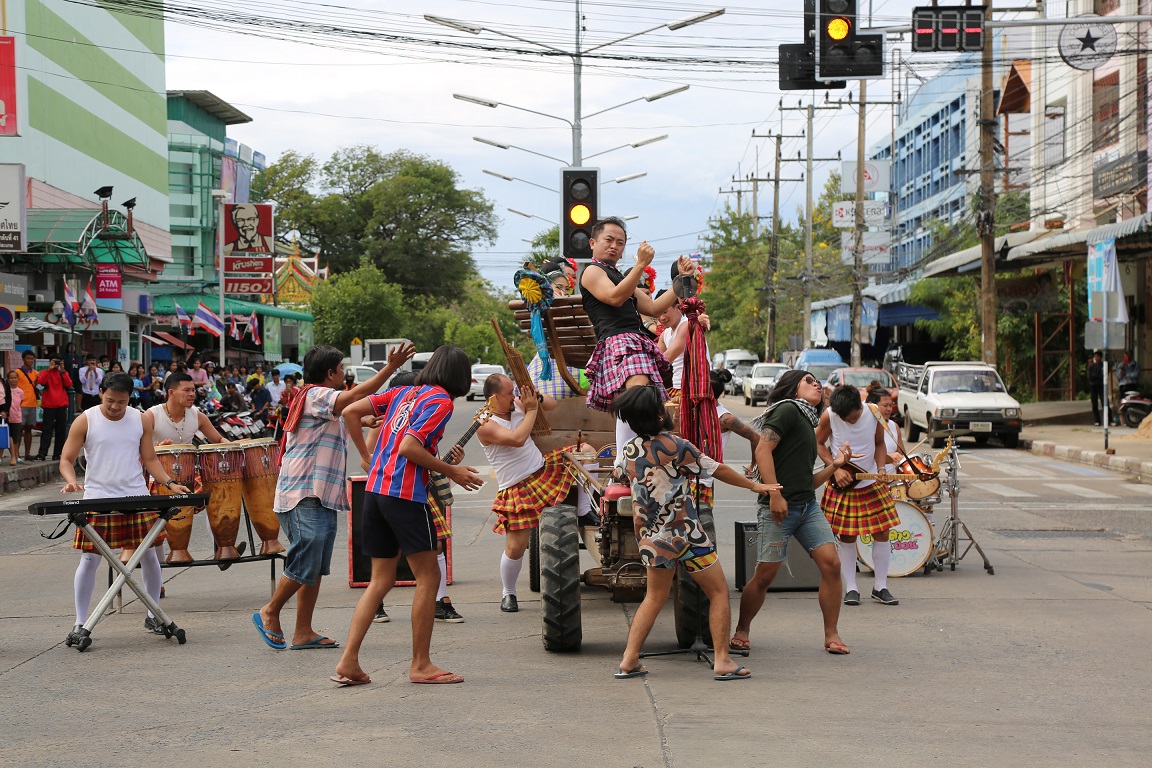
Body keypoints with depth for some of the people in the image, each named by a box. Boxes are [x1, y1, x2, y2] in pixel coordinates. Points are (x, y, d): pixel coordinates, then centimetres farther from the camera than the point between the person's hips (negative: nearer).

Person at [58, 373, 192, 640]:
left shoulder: (141, 420, 6)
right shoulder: (85, 421, -2)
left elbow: (150, 459, 12)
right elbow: (66, 460, 0)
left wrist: (170, 483, -2)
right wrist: (71, 481, -20)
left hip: (138, 498, 3)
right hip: (97, 500, -3)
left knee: (149, 556, 4)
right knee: (89, 560, -3)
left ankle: (153, 616, 19)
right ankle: (80, 622, 6)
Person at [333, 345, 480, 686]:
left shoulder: (403, 393, 16)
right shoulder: (441, 401, -6)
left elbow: (351, 411, 13)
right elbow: (409, 447, -16)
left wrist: (367, 455, 19)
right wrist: (452, 472, -7)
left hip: (376, 489, 8)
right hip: (406, 494, -8)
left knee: (381, 580, 12)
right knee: (428, 576, 3)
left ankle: (349, 661, 5)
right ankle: (421, 664, 5)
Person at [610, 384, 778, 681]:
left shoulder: (629, 450, 0)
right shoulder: (677, 446, -15)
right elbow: (718, 470, -4)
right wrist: (754, 485, 10)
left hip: (651, 535, 6)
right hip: (685, 532, -5)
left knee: (655, 596, 19)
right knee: (719, 592, 8)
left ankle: (629, 661, 11)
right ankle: (722, 661, 3)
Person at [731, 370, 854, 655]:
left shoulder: (807, 423, 23)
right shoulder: (787, 410, -3)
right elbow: (763, 450, -16)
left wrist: (834, 465, 11)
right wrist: (775, 494, -21)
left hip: (808, 505, 8)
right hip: (778, 507, -8)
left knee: (831, 563, -6)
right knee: (765, 575, -4)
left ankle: (831, 634, 2)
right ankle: (741, 631, 16)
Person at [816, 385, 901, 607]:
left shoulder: (874, 413, -12)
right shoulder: (828, 416, -17)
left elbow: (879, 444, 3)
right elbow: (818, 444, -3)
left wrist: (881, 468, -12)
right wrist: (836, 469, -14)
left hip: (872, 483, 2)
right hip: (841, 485, -2)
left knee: (882, 533, 1)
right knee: (847, 537, 1)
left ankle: (880, 587, 13)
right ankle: (850, 589, 11)